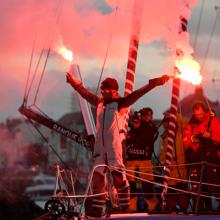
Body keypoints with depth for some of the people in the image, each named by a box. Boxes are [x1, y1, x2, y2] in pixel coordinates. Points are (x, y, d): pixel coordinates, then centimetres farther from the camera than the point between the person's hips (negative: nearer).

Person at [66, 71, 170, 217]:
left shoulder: (119, 103, -5)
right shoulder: (100, 103, 13)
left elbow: (137, 94, -15)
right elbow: (85, 93, 28)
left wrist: (154, 84, -26)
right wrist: (75, 83, 40)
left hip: (114, 146, -7)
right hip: (100, 147, 7)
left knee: (118, 177, -9)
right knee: (97, 178, 10)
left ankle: (125, 209, -6)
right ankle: (96, 211, 17)